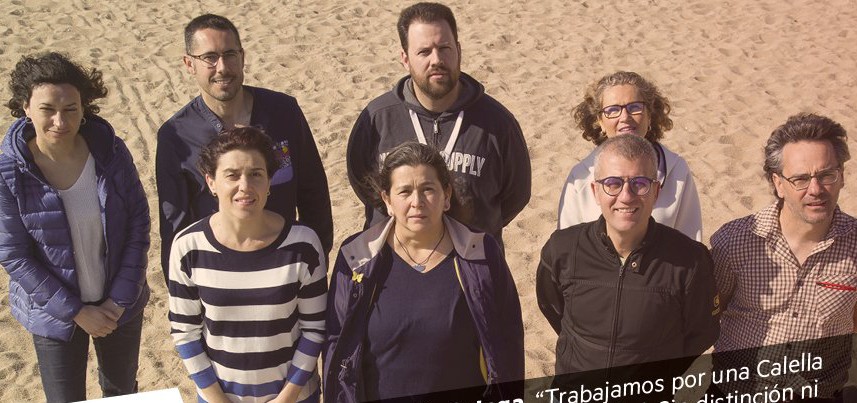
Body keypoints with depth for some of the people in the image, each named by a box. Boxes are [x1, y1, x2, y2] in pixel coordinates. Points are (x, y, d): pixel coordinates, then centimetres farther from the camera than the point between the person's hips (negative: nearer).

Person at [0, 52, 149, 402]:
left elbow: (138, 225, -7)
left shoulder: (111, 152, -15)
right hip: (54, 313, -2)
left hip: (120, 305, 2)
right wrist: (76, 311, -15)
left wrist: (120, 300, -11)